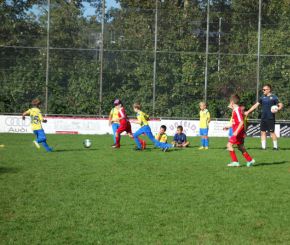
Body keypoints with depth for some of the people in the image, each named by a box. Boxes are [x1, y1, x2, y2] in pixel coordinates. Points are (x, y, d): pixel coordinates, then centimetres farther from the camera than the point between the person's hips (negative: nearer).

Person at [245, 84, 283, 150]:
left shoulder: (273, 97, -4)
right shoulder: (262, 97, 12)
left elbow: (281, 105, -4)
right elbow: (256, 105, 17)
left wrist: (277, 109, -25)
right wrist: (248, 112, 14)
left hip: (270, 118, -6)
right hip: (263, 118, 6)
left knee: (272, 132, -3)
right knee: (263, 132, 5)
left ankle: (275, 146, 7)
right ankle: (263, 147, 10)